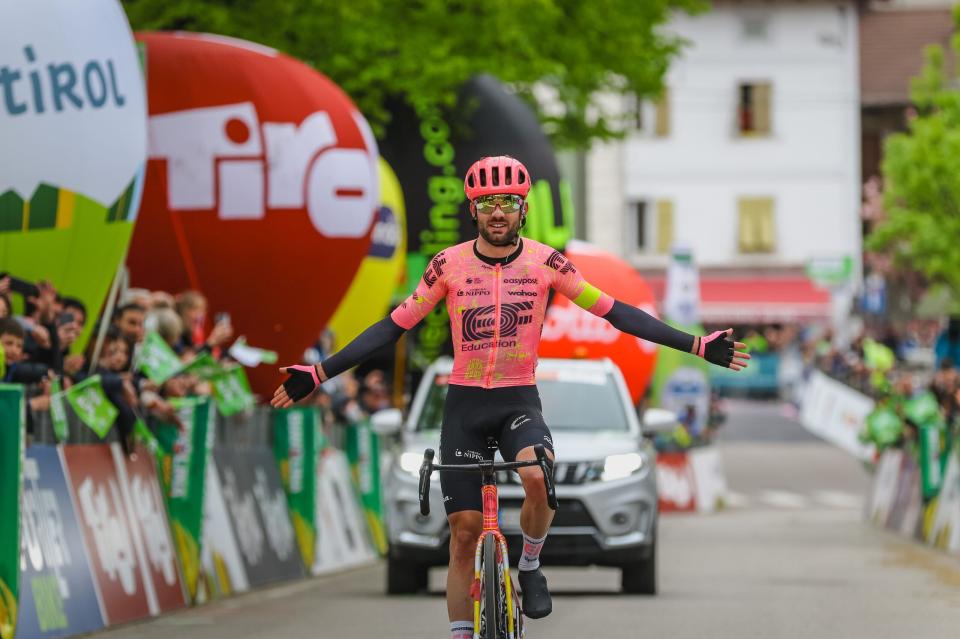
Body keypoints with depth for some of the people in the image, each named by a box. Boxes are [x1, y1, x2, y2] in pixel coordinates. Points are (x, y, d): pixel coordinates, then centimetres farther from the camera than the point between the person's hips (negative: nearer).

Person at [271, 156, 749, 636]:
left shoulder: (545, 262, -4)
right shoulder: (449, 264, -4)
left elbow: (613, 312, -2)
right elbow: (394, 326, 1)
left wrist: (697, 345, -7)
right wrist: (318, 374, -4)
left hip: (520, 402, -1)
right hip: (464, 405, 1)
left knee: (538, 476, -32)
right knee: (465, 533, -1)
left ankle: (530, 567, -3)